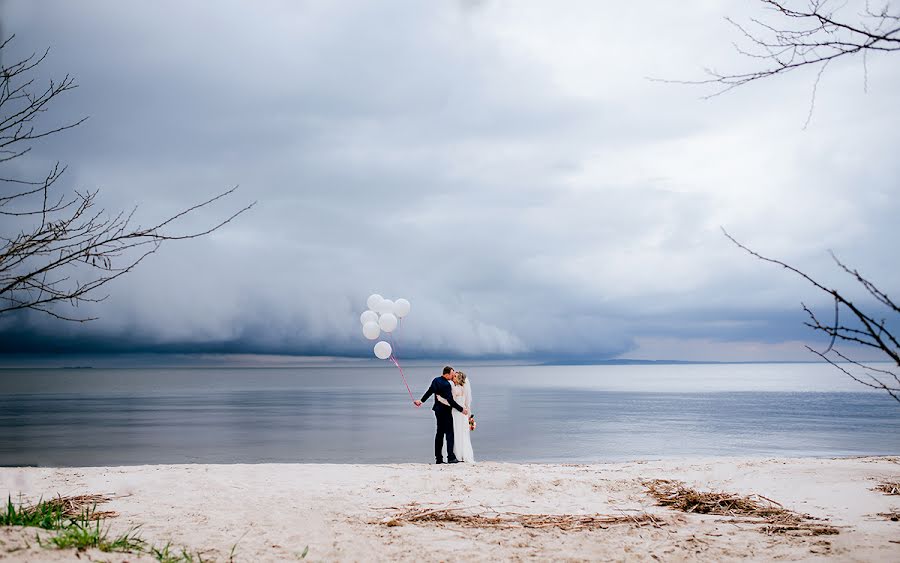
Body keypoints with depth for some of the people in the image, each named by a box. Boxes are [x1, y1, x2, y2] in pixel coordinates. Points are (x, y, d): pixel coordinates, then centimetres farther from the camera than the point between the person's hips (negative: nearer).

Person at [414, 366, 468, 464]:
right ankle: (451, 457, -8)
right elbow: (451, 401, -22)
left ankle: (438, 458, 13)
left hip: (438, 409, 8)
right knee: (449, 433, -4)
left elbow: (429, 392, 16)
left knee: (440, 433, 12)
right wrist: (461, 409, -14)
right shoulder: (446, 385, -22)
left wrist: (421, 400, 31)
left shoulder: (436, 380, 3)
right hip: (445, 411, -8)